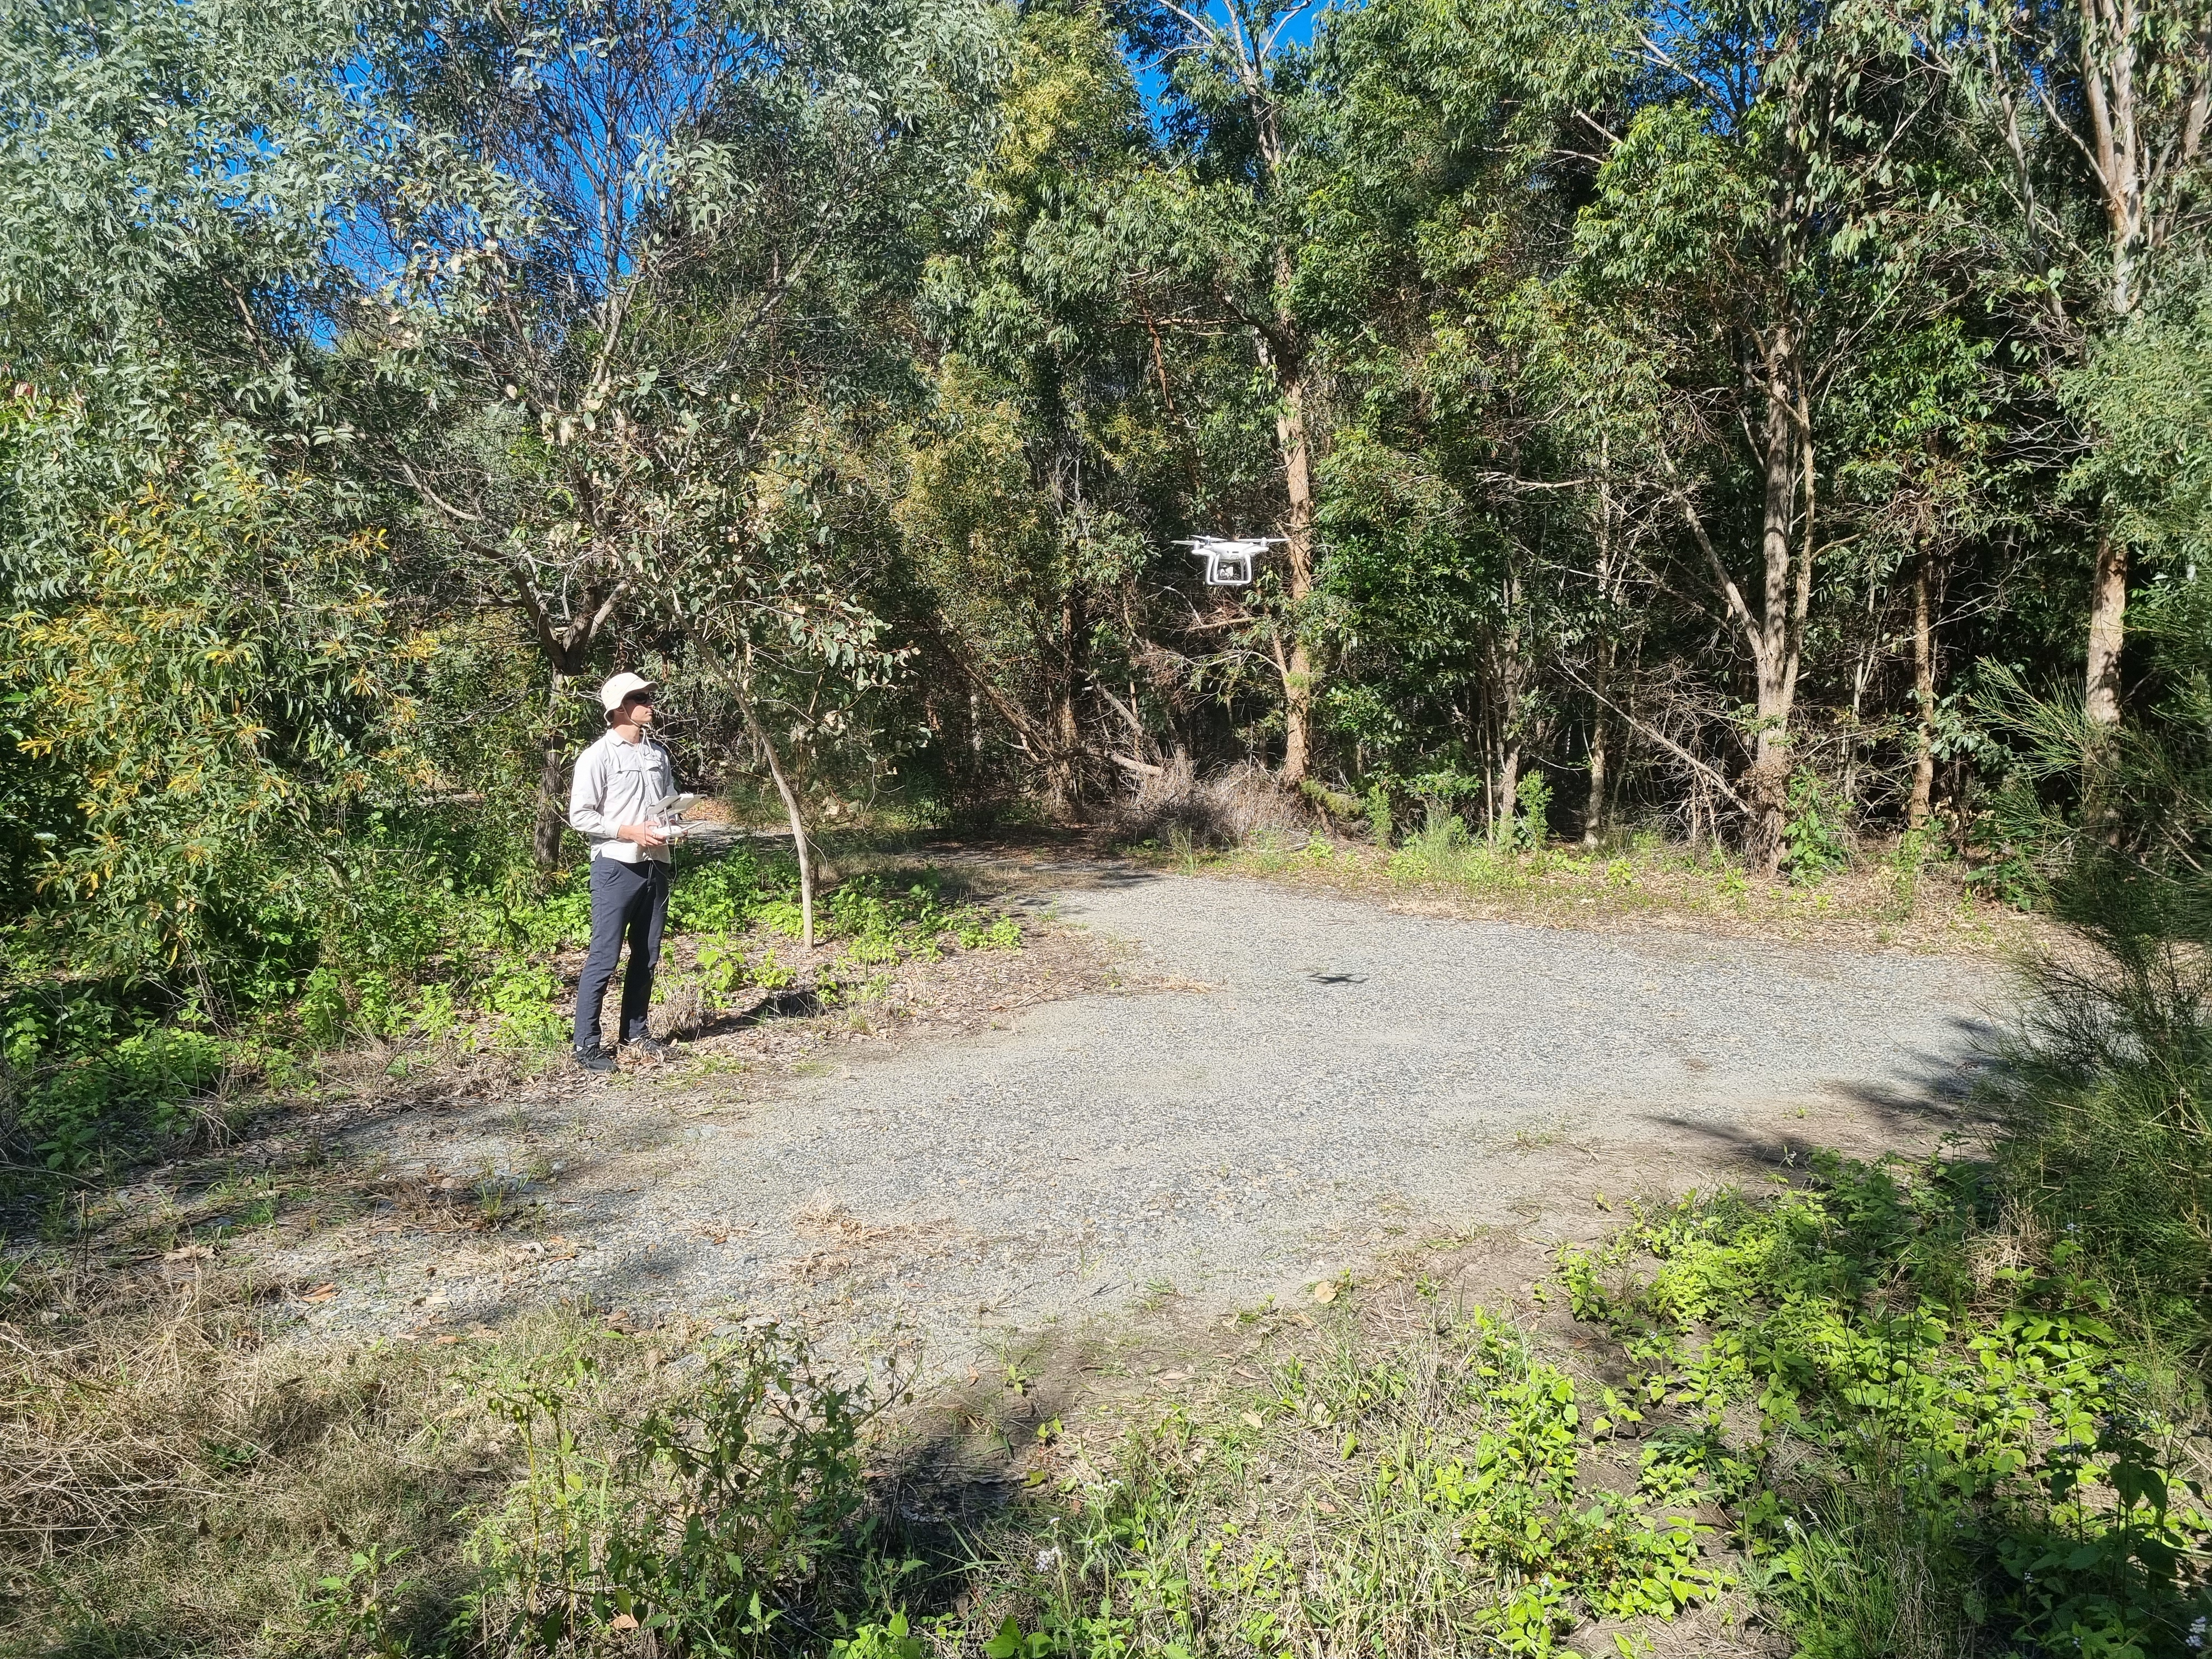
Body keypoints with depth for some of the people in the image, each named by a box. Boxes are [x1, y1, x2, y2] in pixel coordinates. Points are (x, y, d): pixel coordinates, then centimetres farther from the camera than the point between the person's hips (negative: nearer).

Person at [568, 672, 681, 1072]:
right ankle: (587, 1044, 4)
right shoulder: (598, 756, -8)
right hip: (616, 868, -6)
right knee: (604, 959, -4)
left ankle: (636, 1031, 25)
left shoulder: (658, 753, 11)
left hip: (655, 866, 6)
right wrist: (632, 832, -18)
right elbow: (580, 817, -11)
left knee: (647, 957, 13)